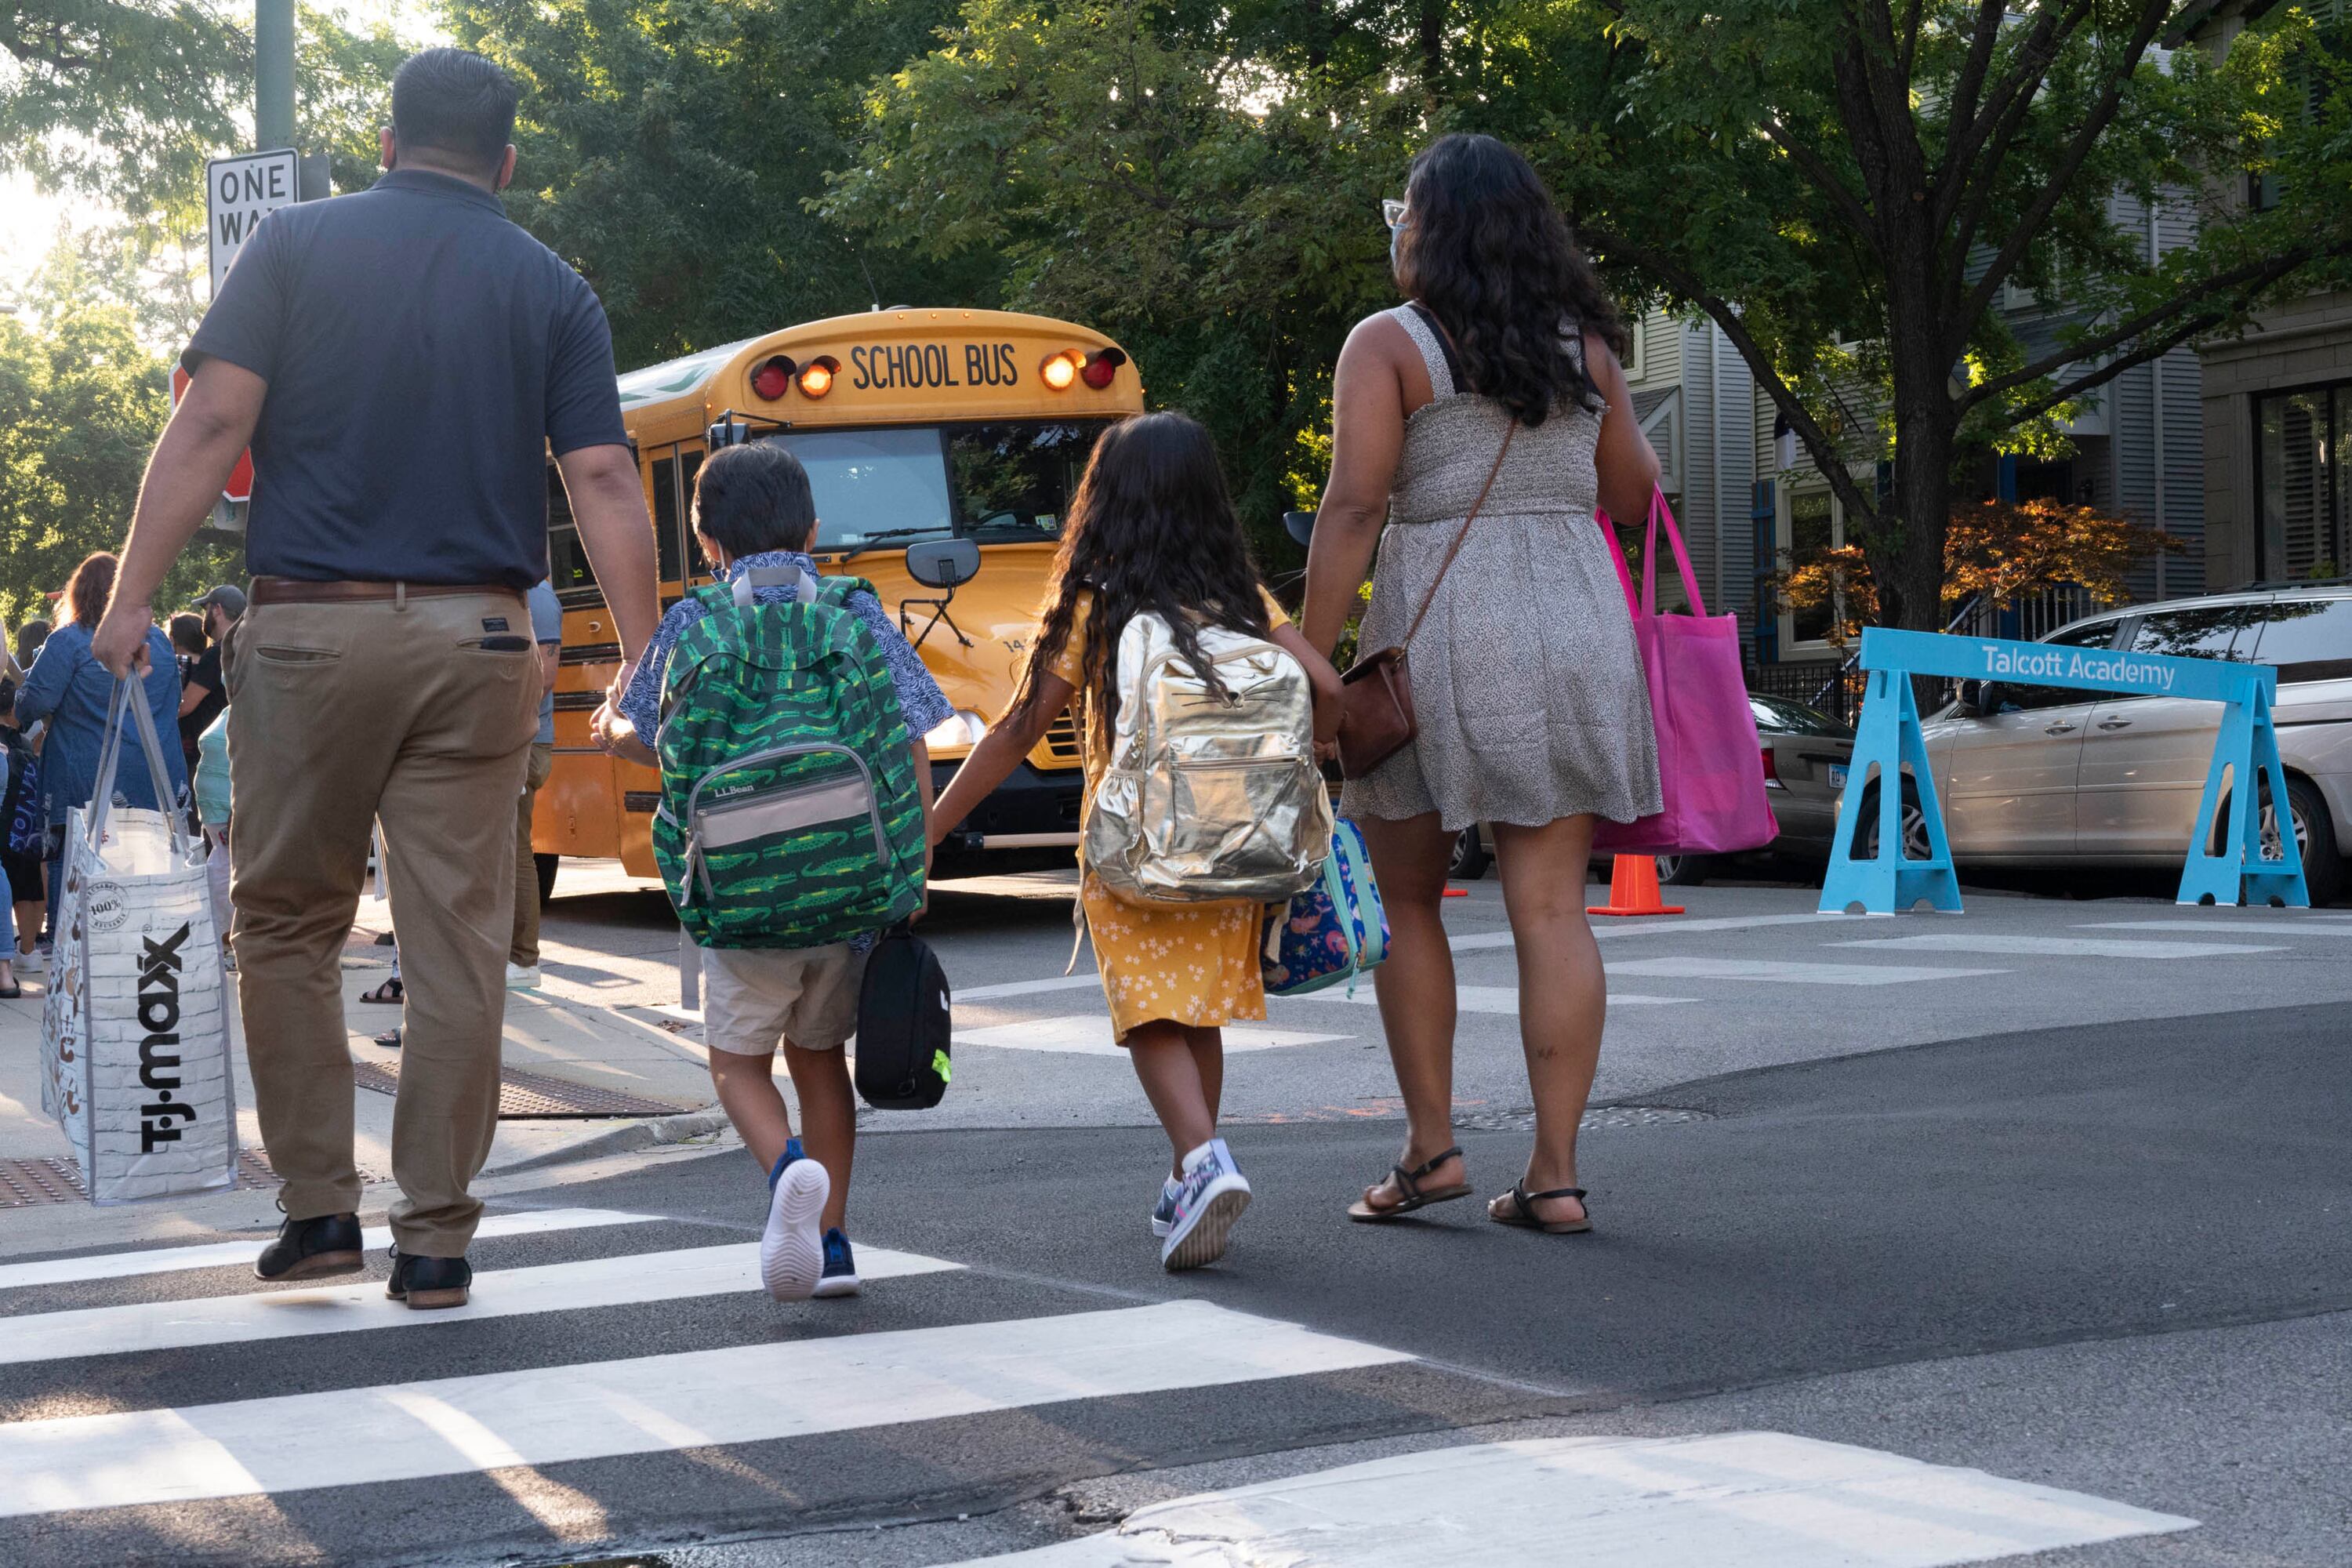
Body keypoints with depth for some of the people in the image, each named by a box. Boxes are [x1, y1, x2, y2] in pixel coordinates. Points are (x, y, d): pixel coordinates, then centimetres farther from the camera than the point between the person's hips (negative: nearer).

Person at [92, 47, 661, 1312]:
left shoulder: (296, 245, 6)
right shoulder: (550, 289, 9)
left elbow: (213, 422, -5)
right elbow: (602, 481, 0)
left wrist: (133, 596, -5)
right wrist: (644, 667, 1)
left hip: (309, 627, -1)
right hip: (474, 643, 1)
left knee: (286, 922, 13)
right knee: (457, 943, 4)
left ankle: (318, 1205, 12)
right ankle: (436, 1239, 4)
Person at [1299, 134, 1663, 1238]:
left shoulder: (1388, 344, -3)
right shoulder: (1584, 344, 10)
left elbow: (1355, 506, -12)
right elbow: (1634, 497, 17)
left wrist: (1312, 660, -11)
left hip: (1442, 629, -3)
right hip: (1576, 624, 4)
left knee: (1404, 897, 13)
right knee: (1551, 908, 3)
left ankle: (1430, 1146, 10)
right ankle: (1554, 1173, 1)